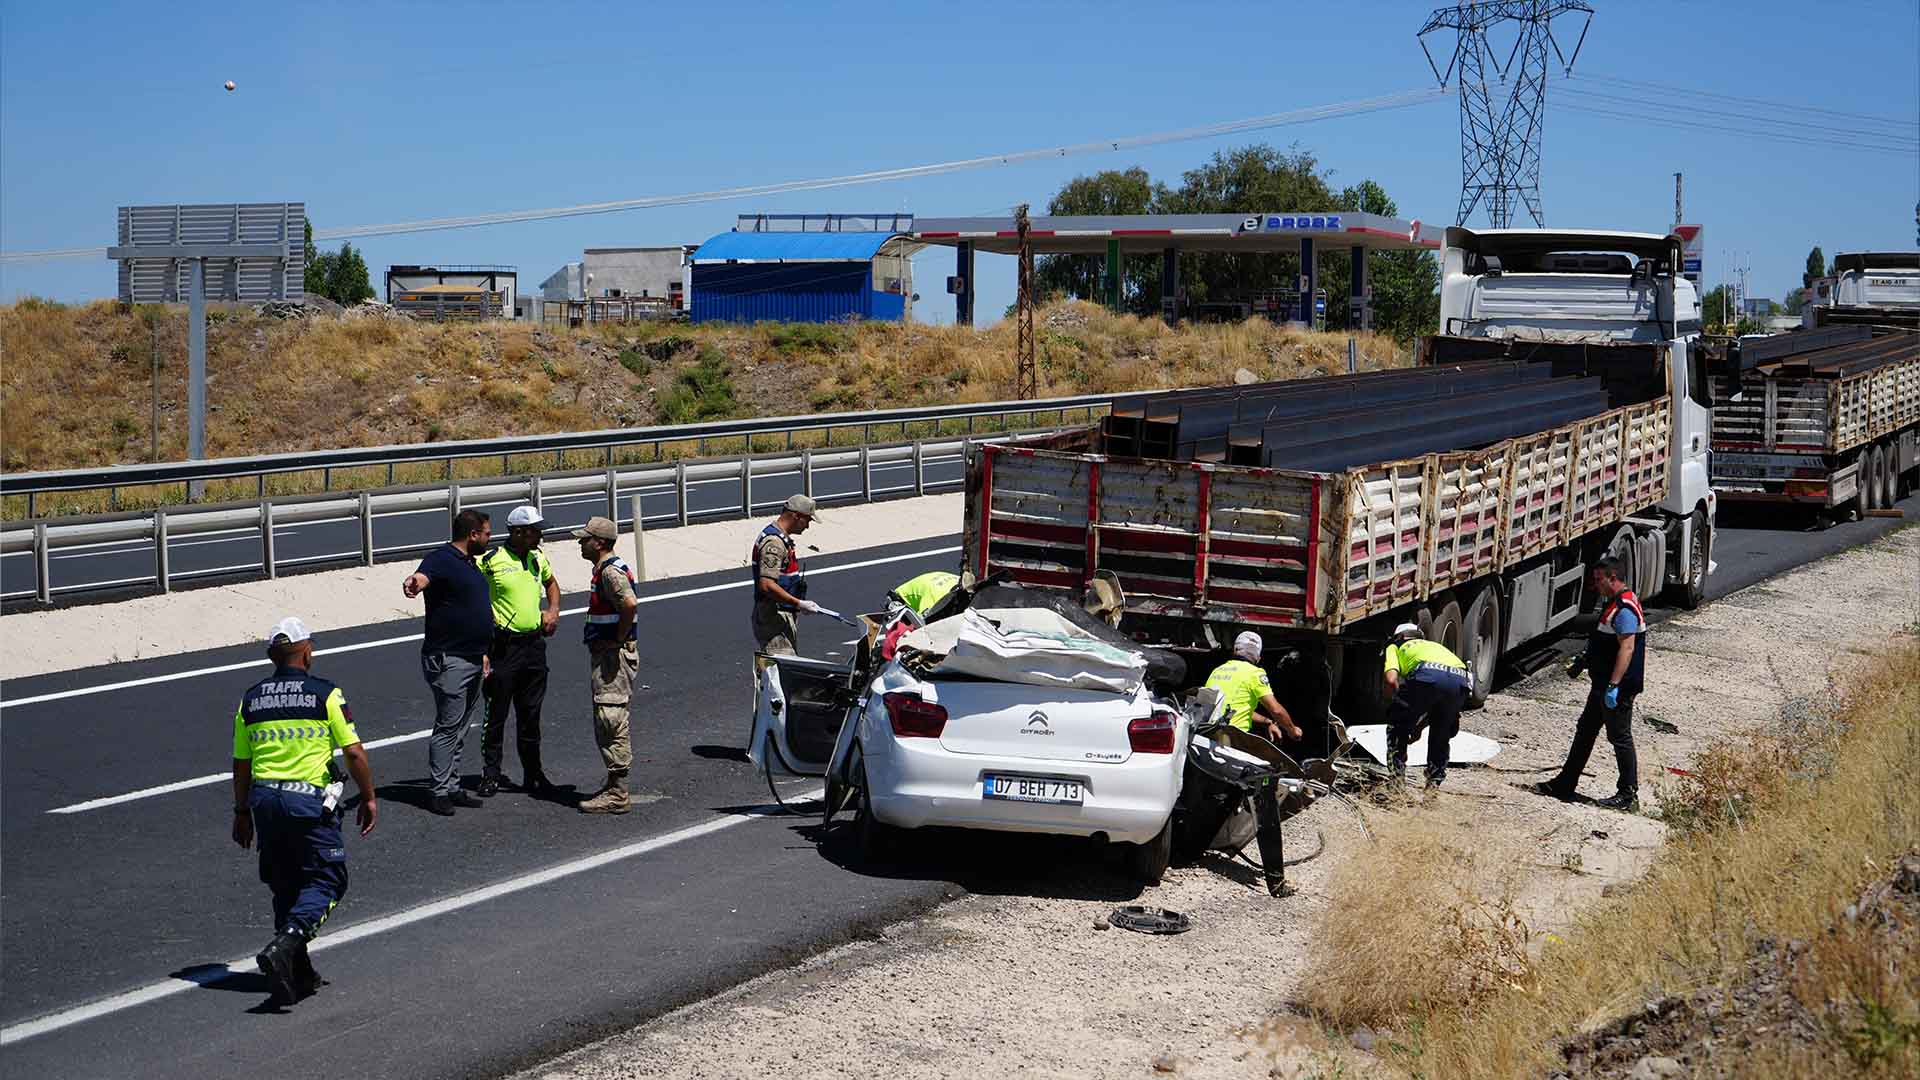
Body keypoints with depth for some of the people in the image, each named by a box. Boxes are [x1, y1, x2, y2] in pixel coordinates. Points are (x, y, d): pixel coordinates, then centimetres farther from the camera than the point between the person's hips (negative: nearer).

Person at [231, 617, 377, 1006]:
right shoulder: (326, 694, -6)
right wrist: (369, 798, 3)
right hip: (309, 799, -5)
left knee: (286, 886, 16)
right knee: (326, 880, 3)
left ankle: (299, 973, 19)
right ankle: (284, 946, -19)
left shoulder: (251, 700, 8)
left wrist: (242, 813, 22)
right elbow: (354, 753, -8)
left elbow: (241, 765, 12)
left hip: (264, 799, 5)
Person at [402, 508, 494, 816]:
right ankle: (440, 793, 0)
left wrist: (483, 652, 25)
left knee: (460, 730, 14)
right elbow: (423, 576, -36)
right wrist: (414, 583, -61)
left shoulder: (469, 564, 17)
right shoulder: (441, 559, -13)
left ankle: (453, 788, 21)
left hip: (472, 660, 9)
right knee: (448, 727, -5)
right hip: (448, 660, -9)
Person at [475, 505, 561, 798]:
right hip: (504, 645, -6)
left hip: (534, 644, 6)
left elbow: (551, 583, 29)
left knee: (531, 715, 12)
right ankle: (491, 774, 9)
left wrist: (553, 610, 13)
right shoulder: (490, 560, -11)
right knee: (496, 713, 0)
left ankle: (533, 774, 20)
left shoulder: (538, 558, 9)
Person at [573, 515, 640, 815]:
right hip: (605, 654, 11)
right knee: (613, 721, 15)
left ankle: (617, 795, -7)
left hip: (614, 654, -11)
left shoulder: (611, 571, -17)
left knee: (611, 719, -9)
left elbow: (630, 604, -33)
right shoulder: (605, 569, 17)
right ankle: (615, 786, 23)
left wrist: (619, 638, -21)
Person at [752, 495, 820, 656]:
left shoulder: (783, 538, 16)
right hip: (774, 617, -11)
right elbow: (767, 585, -26)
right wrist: (799, 604, -24)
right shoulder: (774, 542, -19)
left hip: (784, 615, 11)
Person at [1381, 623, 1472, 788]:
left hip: (1428, 675, -5)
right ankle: (1434, 782, 26)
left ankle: (1397, 779, 15)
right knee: (1441, 732, 28)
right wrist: (1419, 726, 48)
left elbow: (1391, 680, 9)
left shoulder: (1394, 647, 30)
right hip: (1461, 679, 5)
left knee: (1398, 725, 18)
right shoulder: (1434, 645, 44)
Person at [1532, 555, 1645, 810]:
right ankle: (1564, 785, 22)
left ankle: (1628, 795, 6)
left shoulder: (1625, 609, -20)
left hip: (1619, 687, -11)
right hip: (1602, 684, 11)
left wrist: (1613, 686, -29)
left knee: (1620, 737, -3)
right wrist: (1583, 661, 24)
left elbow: (1627, 648, -26)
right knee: (1585, 731, 15)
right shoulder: (1612, 603, 14)